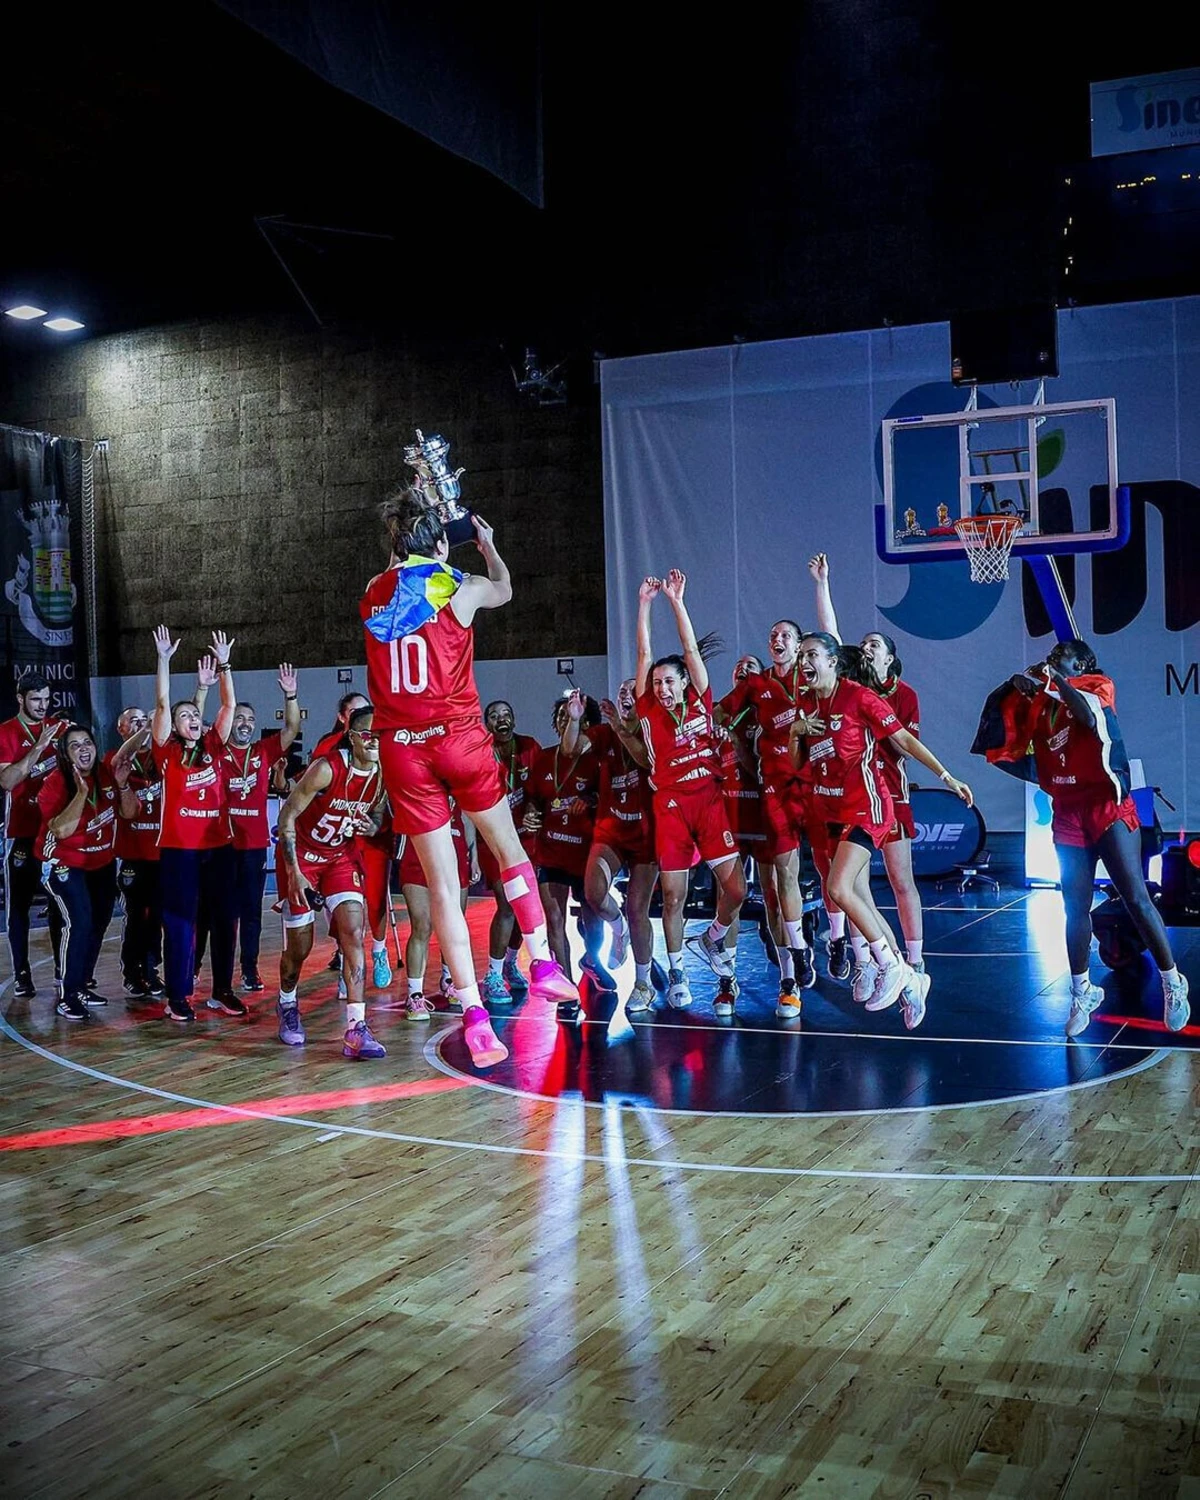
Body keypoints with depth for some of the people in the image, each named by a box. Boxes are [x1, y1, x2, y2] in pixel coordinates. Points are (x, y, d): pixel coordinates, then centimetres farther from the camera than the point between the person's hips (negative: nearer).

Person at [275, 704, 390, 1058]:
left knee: (353, 934, -14)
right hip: (301, 856, -4)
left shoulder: (383, 776, -9)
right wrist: (293, 872, -20)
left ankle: (356, 1028, -15)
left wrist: (371, 826, -14)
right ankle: (287, 1007, 35)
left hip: (342, 856, 4)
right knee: (299, 947, 4)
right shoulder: (327, 768, -24)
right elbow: (287, 816, -18)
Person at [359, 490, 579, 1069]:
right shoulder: (462, 589, 0)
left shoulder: (374, 595, 6)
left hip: (401, 747, 2)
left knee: (442, 885, 2)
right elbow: (504, 588, 24)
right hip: (458, 736, -2)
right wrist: (487, 544, 43)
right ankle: (543, 965, 21)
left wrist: (402, 551, 49)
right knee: (509, 848, 20)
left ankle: (473, 1014, -1)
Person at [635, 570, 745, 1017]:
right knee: (673, 896, 2)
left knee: (734, 889, -6)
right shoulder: (650, 710, 6)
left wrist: (676, 599, 2)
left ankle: (716, 939, 23)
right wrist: (645, 603, 3)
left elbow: (691, 649, 3)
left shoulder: (700, 703, 7)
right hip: (671, 805, 0)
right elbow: (645, 655, 4)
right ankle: (676, 972, 19)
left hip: (710, 800, 0)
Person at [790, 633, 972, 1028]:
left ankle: (891, 967, -4)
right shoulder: (804, 704, 9)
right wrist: (796, 733, -5)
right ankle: (908, 981, 19)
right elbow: (797, 765, 14)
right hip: (832, 812, 7)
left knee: (839, 889, -21)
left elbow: (905, 740, -8)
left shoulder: (859, 696, -10)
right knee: (861, 900, 7)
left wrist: (947, 777, -9)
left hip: (865, 806, -7)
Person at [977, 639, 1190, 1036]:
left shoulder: (1098, 685, -3)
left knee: (1135, 898, -6)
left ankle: (1172, 984, 6)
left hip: (1108, 807, -5)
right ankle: (1082, 992, 17)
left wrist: (1056, 679, -16)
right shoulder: (1038, 700, 11)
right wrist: (1017, 689, -1)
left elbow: (1091, 717, -25)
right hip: (1067, 813, 5)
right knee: (1075, 907, 6)